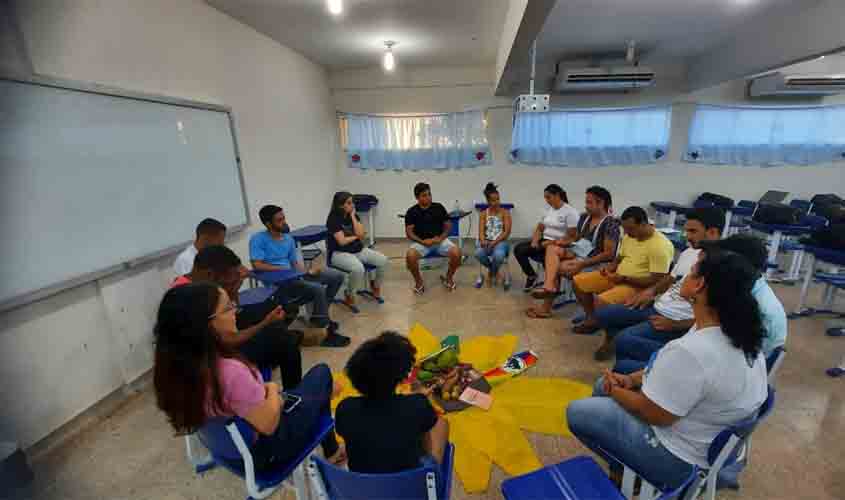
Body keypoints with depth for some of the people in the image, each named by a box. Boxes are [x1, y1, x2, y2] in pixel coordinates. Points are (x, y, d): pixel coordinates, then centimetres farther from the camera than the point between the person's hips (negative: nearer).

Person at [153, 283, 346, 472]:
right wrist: (273, 390, -10)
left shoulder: (173, 363, -15)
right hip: (263, 449, -7)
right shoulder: (229, 372, -39)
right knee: (322, 373, 10)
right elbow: (268, 424, -26)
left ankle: (332, 451, 38)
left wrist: (261, 390, -2)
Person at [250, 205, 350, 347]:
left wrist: (307, 271, -9)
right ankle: (326, 333, -17)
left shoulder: (288, 238, 13)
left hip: (294, 276, 8)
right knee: (318, 289, -32)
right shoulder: (258, 239, -7)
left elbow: (296, 263, 12)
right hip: (277, 283, -8)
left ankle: (319, 315, 12)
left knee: (337, 276, 3)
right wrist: (284, 269, -16)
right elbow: (257, 265, -18)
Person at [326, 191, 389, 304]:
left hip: (358, 250, 7)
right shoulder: (333, 219, -13)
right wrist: (355, 237, -2)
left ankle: (375, 286, 16)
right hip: (339, 253, -6)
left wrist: (353, 217, -10)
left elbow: (361, 234, -7)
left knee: (383, 260, -12)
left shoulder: (353, 215, 6)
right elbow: (342, 241, -19)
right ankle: (349, 295, -8)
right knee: (358, 268, -36)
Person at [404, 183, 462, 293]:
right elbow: (409, 232, -2)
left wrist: (440, 238, -13)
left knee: (456, 252, -27)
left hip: (440, 240, 1)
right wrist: (422, 241, -18)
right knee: (410, 256, -33)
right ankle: (419, 281, -4)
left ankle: (448, 277, 3)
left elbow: (448, 226, 6)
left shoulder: (439, 207, 5)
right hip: (421, 242, -1)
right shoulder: (412, 212, 1)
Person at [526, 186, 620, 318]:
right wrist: (565, 242, -4)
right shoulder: (584, 217, 8)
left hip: (596, 261, -8)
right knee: (552, 248, -16)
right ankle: (549, 285, -32)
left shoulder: (610, 223, -15)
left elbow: (609, 254, -20)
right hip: (579, 252, 8)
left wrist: (582, 264, -26)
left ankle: (546, 307, -10)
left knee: (556, 267, -23)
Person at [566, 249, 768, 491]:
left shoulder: (690, 351, -37)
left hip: (681, 458, -8)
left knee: (577, 412, -1)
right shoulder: (739, 331, -6)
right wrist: (631, 379, -1)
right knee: (603, 385, 16)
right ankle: (624, 459, 27)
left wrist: (615, 390, -6)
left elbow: (652, 414, -23)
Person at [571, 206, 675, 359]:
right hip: (618, 277, 9)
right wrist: (610, 267, -3)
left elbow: (656, 281, -24)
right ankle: (592, 319, 20)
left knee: (601, 301, -32)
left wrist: (624, 278, -25)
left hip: (639, 286, -9)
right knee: (578, 281, 4)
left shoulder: (660, 246, -22)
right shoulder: (629, 236, 4)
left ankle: (610, 339, -7)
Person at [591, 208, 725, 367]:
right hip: (656, 307, 9)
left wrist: (674, 325, -19)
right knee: (603, 315, 4)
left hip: (677, 321, -9)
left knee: (624, 339, -27)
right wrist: (652, 290, 6)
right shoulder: (688, 252, 8)